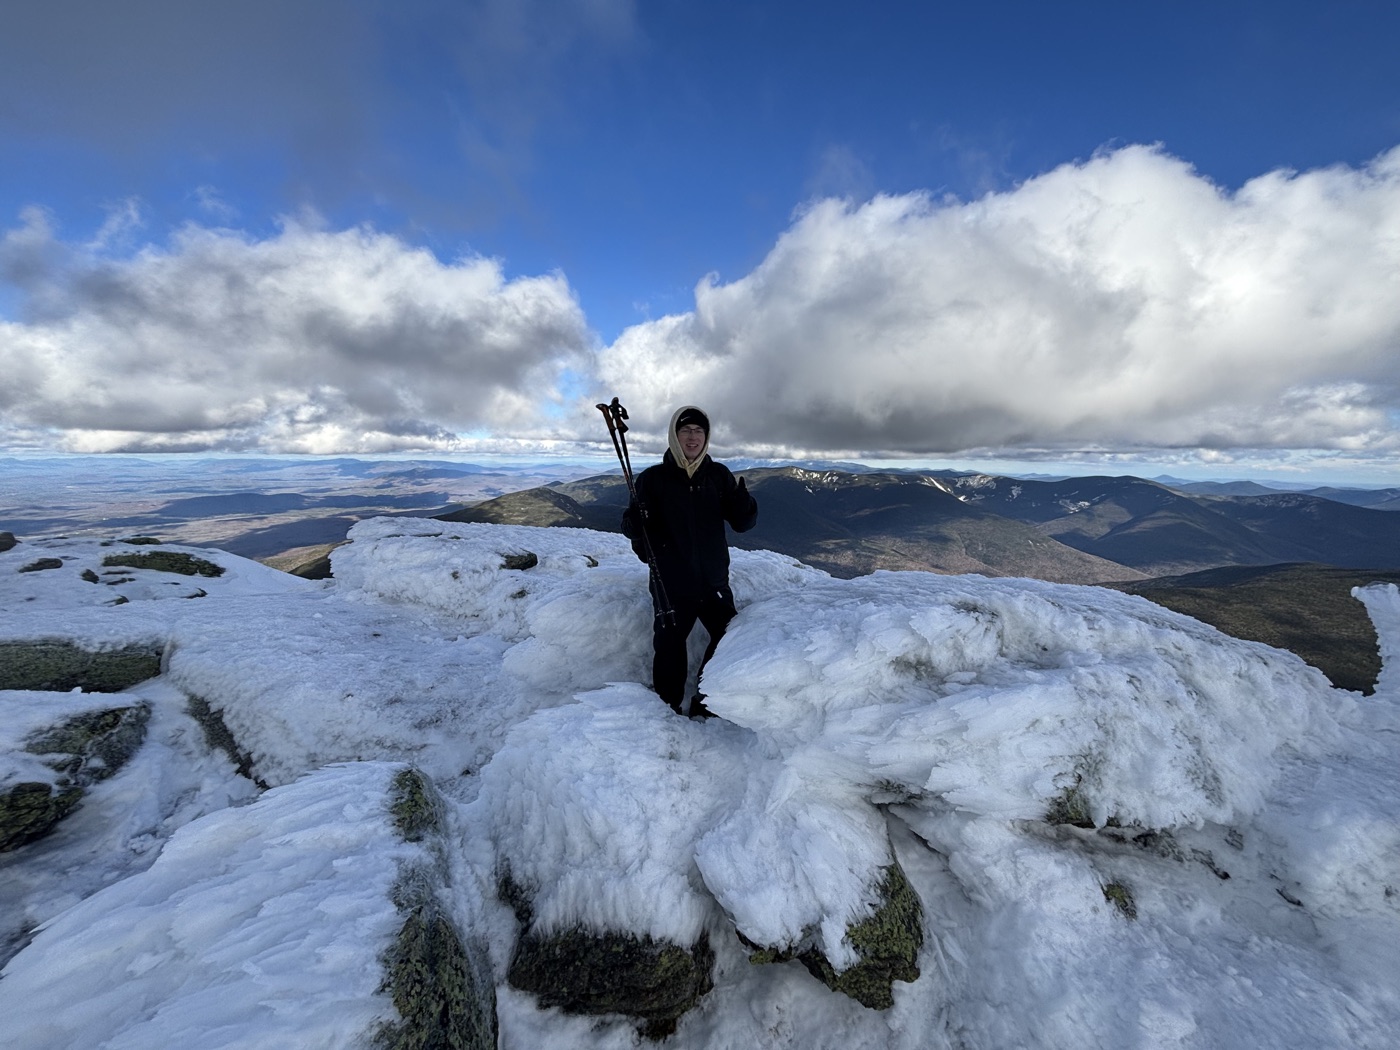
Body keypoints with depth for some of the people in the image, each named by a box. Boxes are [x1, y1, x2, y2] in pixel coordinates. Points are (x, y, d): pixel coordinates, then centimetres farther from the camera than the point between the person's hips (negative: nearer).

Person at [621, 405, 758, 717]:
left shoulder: (719, 475, 4)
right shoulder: (653, 478, -3)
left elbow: (742, 523, 3)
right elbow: (633, 528, -3)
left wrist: (744, 504, -19)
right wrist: (634, 521, -26)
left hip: (714, 580, 4)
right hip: (671, 584, -3)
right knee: (670, 647, 1)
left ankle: (707, 702, 34)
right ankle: (668, 710, 26)